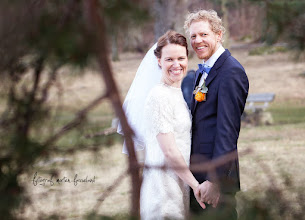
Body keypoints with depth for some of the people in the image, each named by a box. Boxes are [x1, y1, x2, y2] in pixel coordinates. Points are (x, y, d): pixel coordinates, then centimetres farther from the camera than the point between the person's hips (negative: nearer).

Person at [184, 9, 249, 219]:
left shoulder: (231, 72, -14)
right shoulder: (202, 71, 15)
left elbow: (227, 130, -19)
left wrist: (214, 179, -22)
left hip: (218, 172, -9)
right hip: (196, 171, 9)